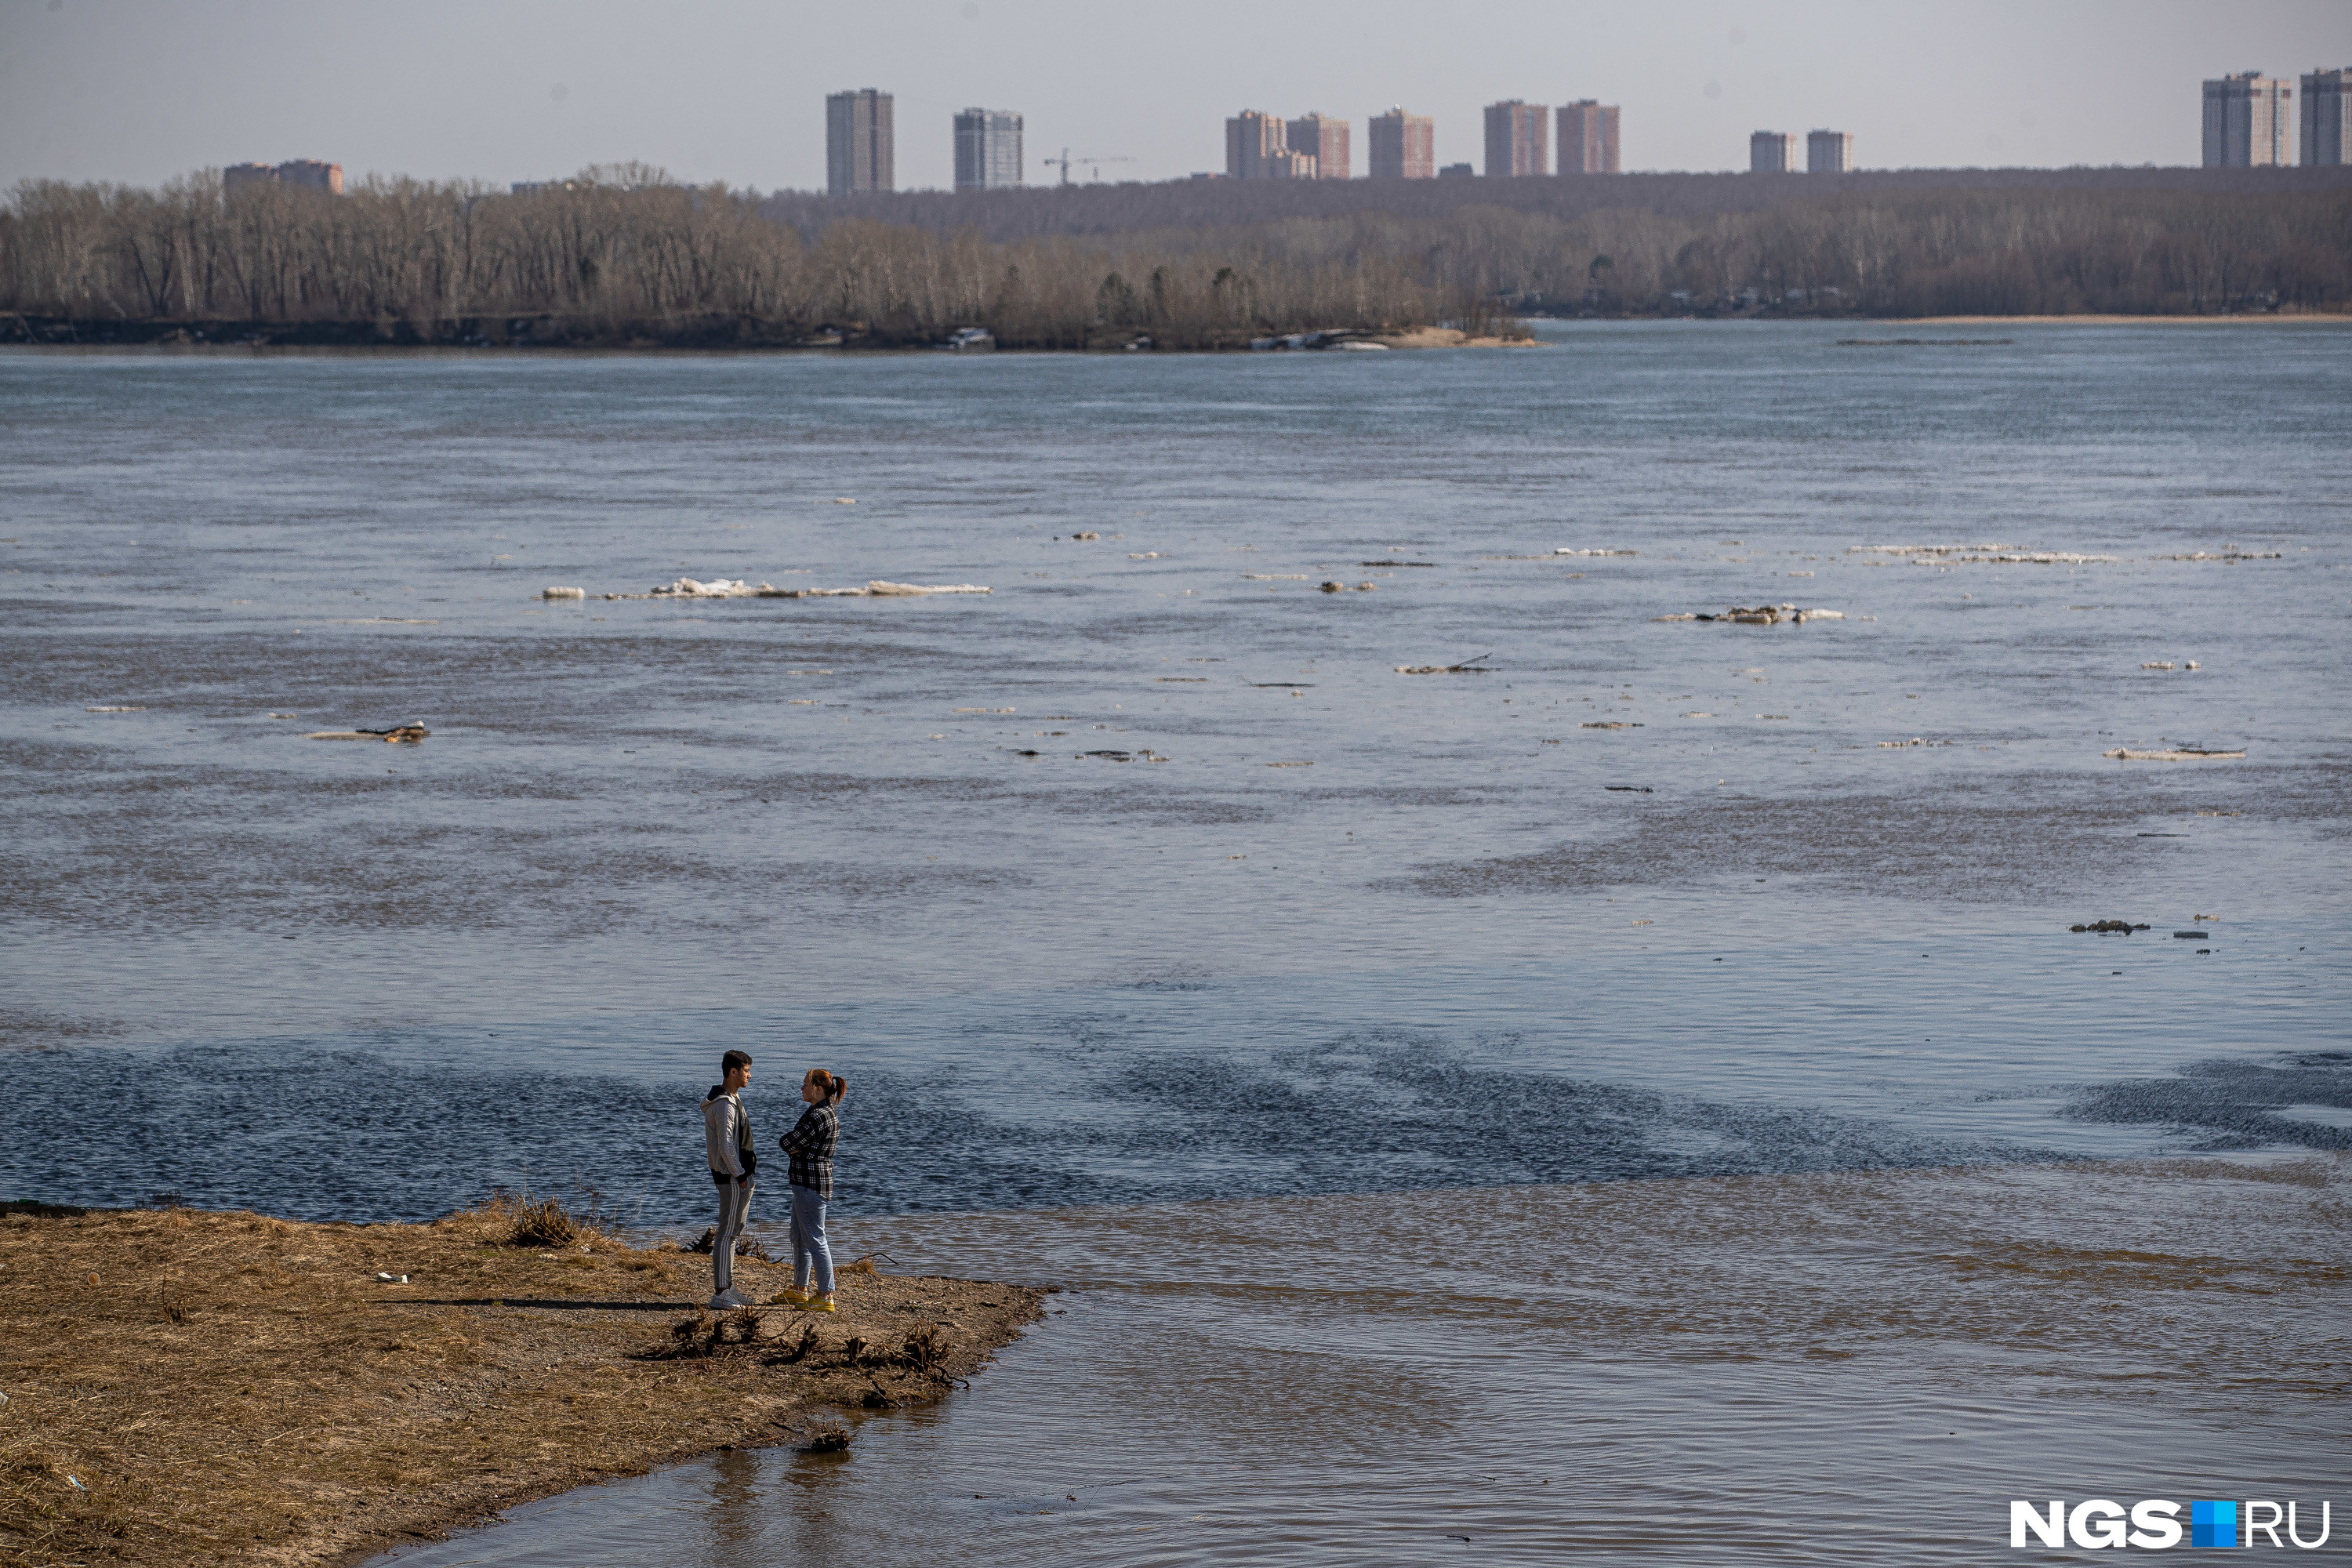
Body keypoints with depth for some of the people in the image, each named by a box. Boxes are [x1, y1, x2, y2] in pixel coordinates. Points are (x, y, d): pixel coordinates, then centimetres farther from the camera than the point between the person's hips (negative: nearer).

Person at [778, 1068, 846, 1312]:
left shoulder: (818, 1116, -18)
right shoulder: (826, 1113, 15)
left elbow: (788, 1143, -18)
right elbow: (790, 1144, 14)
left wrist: (787, 1143, 2)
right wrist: (796, 1147, -7)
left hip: (811, 1183, -11)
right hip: (807, 1182, 11)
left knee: (814, 1239, -8)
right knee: (799, 1237, 19)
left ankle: (825, 1297, -7)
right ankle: (800, 1290, 29)